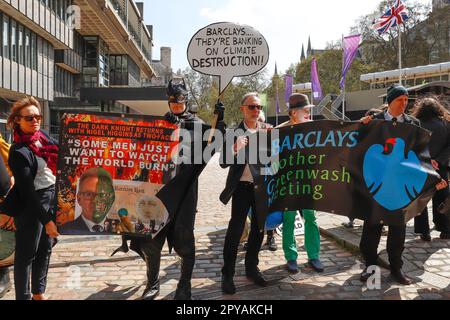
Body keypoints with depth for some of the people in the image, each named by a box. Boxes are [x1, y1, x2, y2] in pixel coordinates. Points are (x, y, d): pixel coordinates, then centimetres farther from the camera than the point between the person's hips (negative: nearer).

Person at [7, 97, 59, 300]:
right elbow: (28, 191, -19)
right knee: (27, 254, 7)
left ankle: (39, 292, 34)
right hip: (31, 206, -7)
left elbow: (59, 160, 16)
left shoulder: (44, 136, 2)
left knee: (45, 250, 18)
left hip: (52, 199, 7)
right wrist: (46, 220, -19)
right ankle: (23, 297, 22)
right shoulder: (18, 151, -18)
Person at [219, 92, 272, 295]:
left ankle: (251, 268, 30)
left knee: (259, 228, 13)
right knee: (235, 230, -4)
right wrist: (235, 148, -27)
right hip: (243, 187, -4)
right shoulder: (234, 132, -3)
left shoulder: (268, 129, 6)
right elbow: (223, 163, -9)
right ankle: (227, 274, 9)